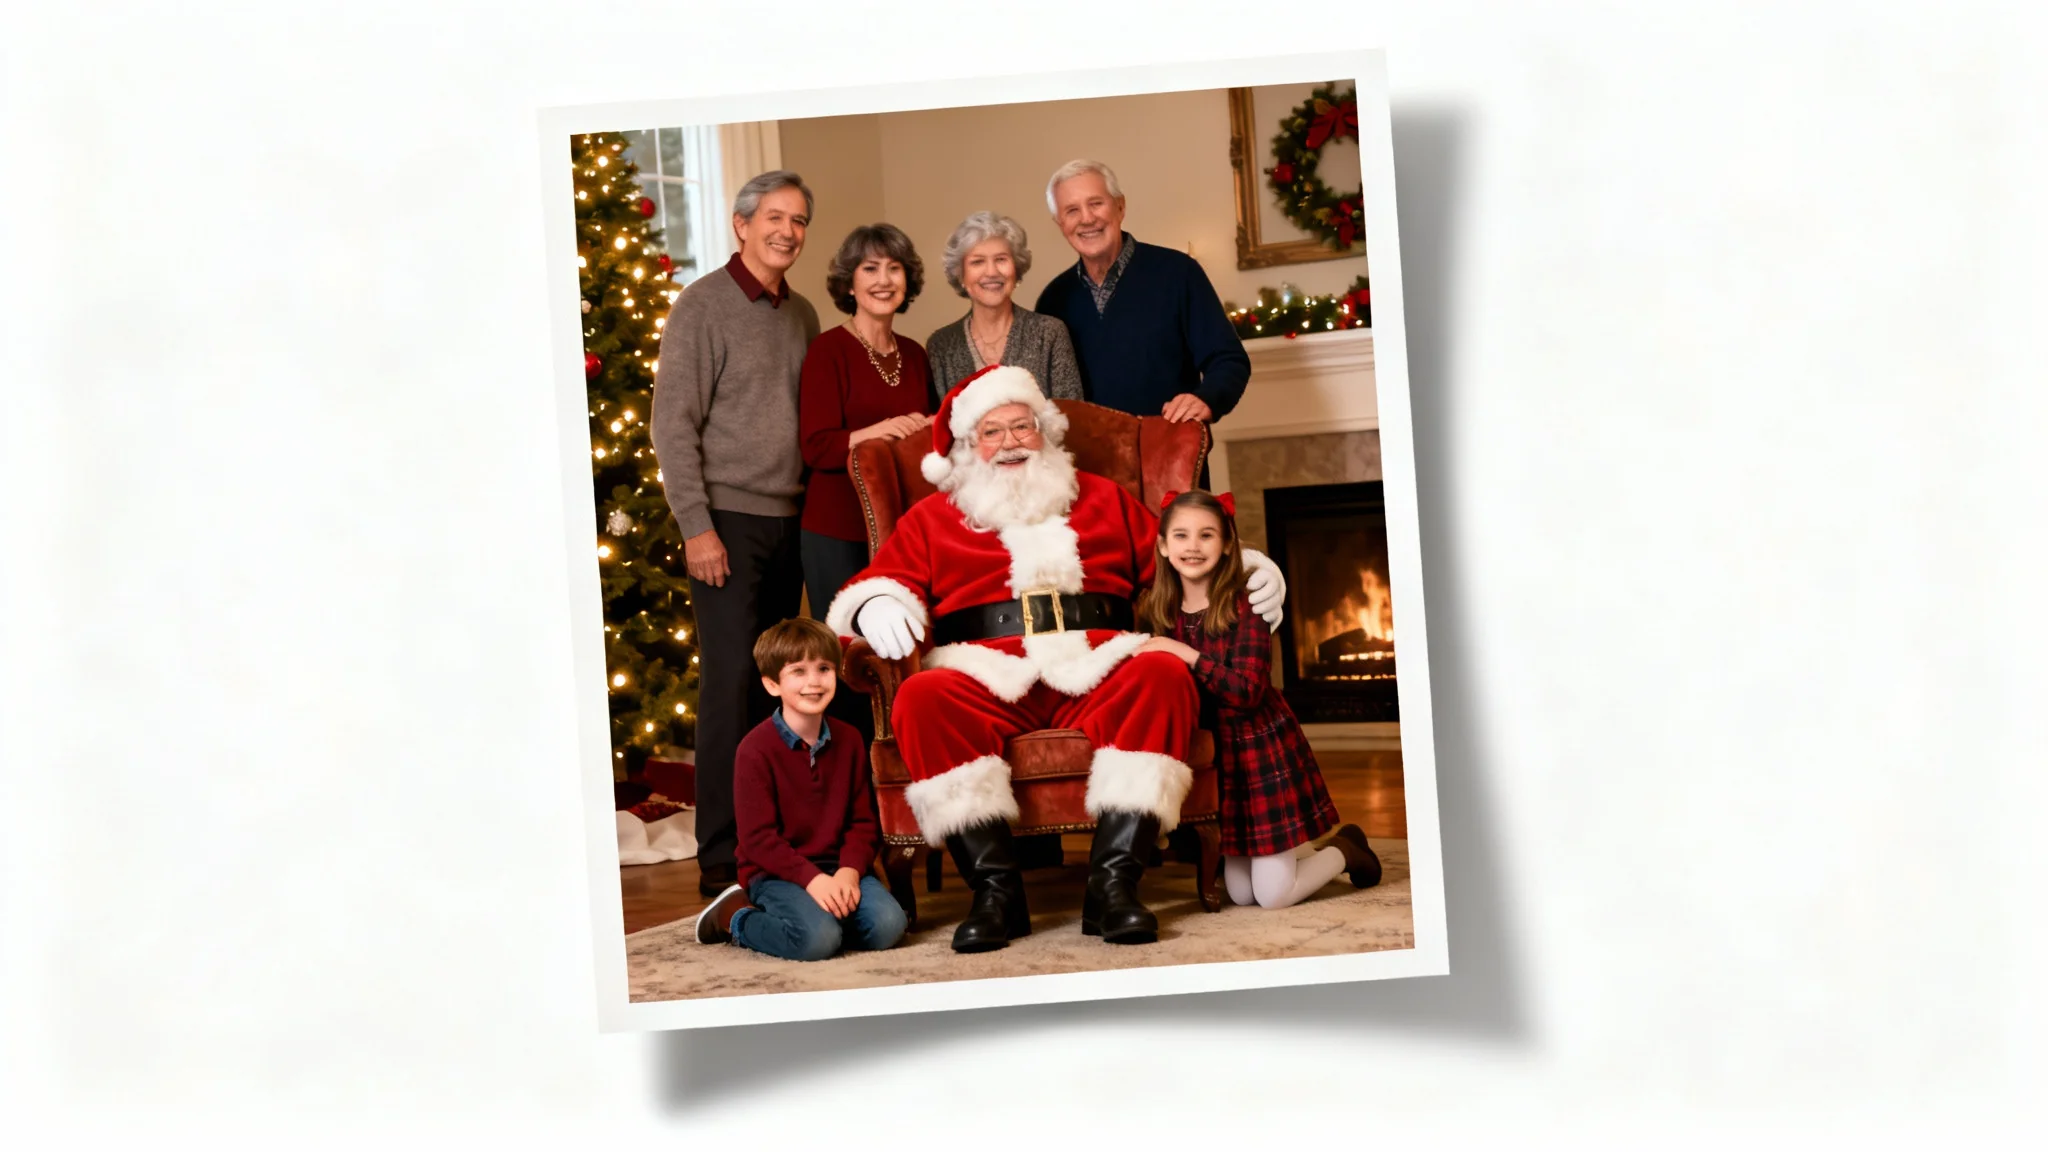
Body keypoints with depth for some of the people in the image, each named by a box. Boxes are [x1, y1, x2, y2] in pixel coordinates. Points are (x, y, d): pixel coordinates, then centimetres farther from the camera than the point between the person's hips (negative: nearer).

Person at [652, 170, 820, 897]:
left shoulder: (801, 315, 13)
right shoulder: (703, 305, -5)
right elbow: (673, 422, -9)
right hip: (730, 520, -6)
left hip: (790, 521, 6)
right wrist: (696, 525, -14)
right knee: (731, 685, -7)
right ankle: (721, 857, -1)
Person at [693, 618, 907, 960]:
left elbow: (863, 820, 5)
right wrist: (810, 878, -24)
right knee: (818, 939, -30)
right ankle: (735, 916, -1)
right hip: (775, 872, -4)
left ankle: (814, 914, 8)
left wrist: (849, 871, -14)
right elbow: (757, 836, -14)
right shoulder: (756, 749, -11)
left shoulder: (848, 742, 5)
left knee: (888, 926, -20)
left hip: (835, 867, 5)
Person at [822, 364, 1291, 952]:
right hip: (990, 681, -1)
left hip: (1096, 677, 1)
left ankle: (1112, 882, -32)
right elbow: (878, 583, 15)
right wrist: (876, 605, -9)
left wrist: (1246, 570, 8)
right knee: (922, 698, -34)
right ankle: (995, 887, -29)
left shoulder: (1103, 499, 28)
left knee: (1163, 675, -32)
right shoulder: (931, 518, 24)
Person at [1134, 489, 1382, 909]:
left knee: (1273, 896, -4)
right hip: (1215, 753, 5)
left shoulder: (1246, 606, -15)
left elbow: (1248, 690, -23)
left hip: (1261, 747, -5)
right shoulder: (1154, 610, 0)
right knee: (1241, 895, 9)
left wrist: (1186, 654, -29)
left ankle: (1345, 850, 24)